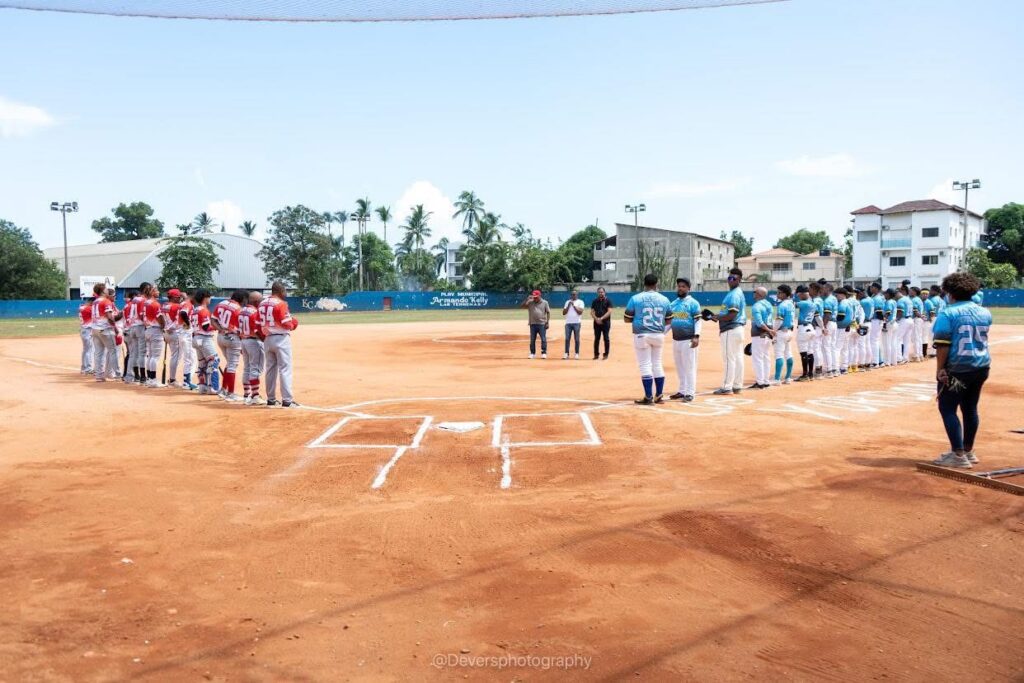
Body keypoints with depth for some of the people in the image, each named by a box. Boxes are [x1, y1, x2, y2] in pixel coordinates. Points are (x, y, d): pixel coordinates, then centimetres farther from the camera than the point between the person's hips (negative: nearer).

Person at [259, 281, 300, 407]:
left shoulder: (262, 304, 8)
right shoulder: (280, 304, -14)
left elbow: (260, 324, 10)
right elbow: (287, 324, -17)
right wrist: (293, 325, 2)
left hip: (268, 339, 8)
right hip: (281, 339, -7)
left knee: (270, 369, 14)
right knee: (285, 369, -6)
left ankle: (271, 399, 19)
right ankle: (287, 400, -9)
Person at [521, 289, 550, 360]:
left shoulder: (544, 303, 3)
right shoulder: (530, 302, 5)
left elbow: (548, 312, 3)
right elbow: (521, 306, -3)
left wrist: (547, 322, -5)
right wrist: (527, 299, -13)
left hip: (542, 324, -2)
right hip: (533, 324, 2)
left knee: (543, 339, -4)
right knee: (532, 340, 6)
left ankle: (544, 353, 2)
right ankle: (532, 353, 14)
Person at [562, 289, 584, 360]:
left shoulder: (580, 302, 3)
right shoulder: (567, 302, 14)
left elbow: (580, 312, -11)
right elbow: (563, 313, 7)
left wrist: (574, 305, -11)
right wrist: (568, 306, -4)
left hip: (576, 323, -3)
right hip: (568, 323, 3)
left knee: (577, 339, -1)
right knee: (567, 338, -1)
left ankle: (577, 354, 4)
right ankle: (566, 354, 1)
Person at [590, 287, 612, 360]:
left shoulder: (608, 301, -1)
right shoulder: (595, 301, 9)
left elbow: (609, 312, -10)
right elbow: (592, 312, 6)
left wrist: (601, 318, -18)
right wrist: (596, 319, -12)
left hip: (606, 322, -3)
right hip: (597, 323, 3)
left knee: (606, 338, -1)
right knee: (596, 339, 6)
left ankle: (606, 354, 5)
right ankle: (596, 354, 12)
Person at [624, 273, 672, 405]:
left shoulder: (635, 298, -8)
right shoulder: (664, 299, 1)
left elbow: (627, 319, -3)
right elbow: (669, 321, 7)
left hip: (641, 335, -3)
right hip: (659, 335, 3)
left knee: (645, 365, 1)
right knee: (657, 364, 15)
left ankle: (649, 397, 1)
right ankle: (659, 396, 19)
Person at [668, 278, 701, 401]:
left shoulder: (693, 303, -5)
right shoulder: (673, 304, 14)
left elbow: (698, 320, -10)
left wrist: (696, 336, -20)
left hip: (688, 340, -7)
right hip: (675, 340, 7)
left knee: (689, 367, -5)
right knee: (679, 367, 12)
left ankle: (690, 393, -1)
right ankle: (682, 391, 21)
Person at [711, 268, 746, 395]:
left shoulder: (734, 294, -15)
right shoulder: (738, 293, 17)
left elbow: (732, 315, -21)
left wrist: (717, 318, -10)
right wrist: (717, 315, 10)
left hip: (730, 330, -10)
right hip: (738, 328, 10)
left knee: (729, 359, -7)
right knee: (738, 358, 11)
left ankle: (727, 387, -4)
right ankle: (737, 386, 15)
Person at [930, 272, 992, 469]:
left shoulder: (948, 313, -12)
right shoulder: (984, 313, 7)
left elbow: (942, 345, -17)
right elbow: (982, 338, 16)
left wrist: (940, 370, -14)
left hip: (957, 368, -7)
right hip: (982, 366, 7)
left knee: (947, 408, 0)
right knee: (970, 408, 16)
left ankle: (959, 455, -5)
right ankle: (968, 451, 27)